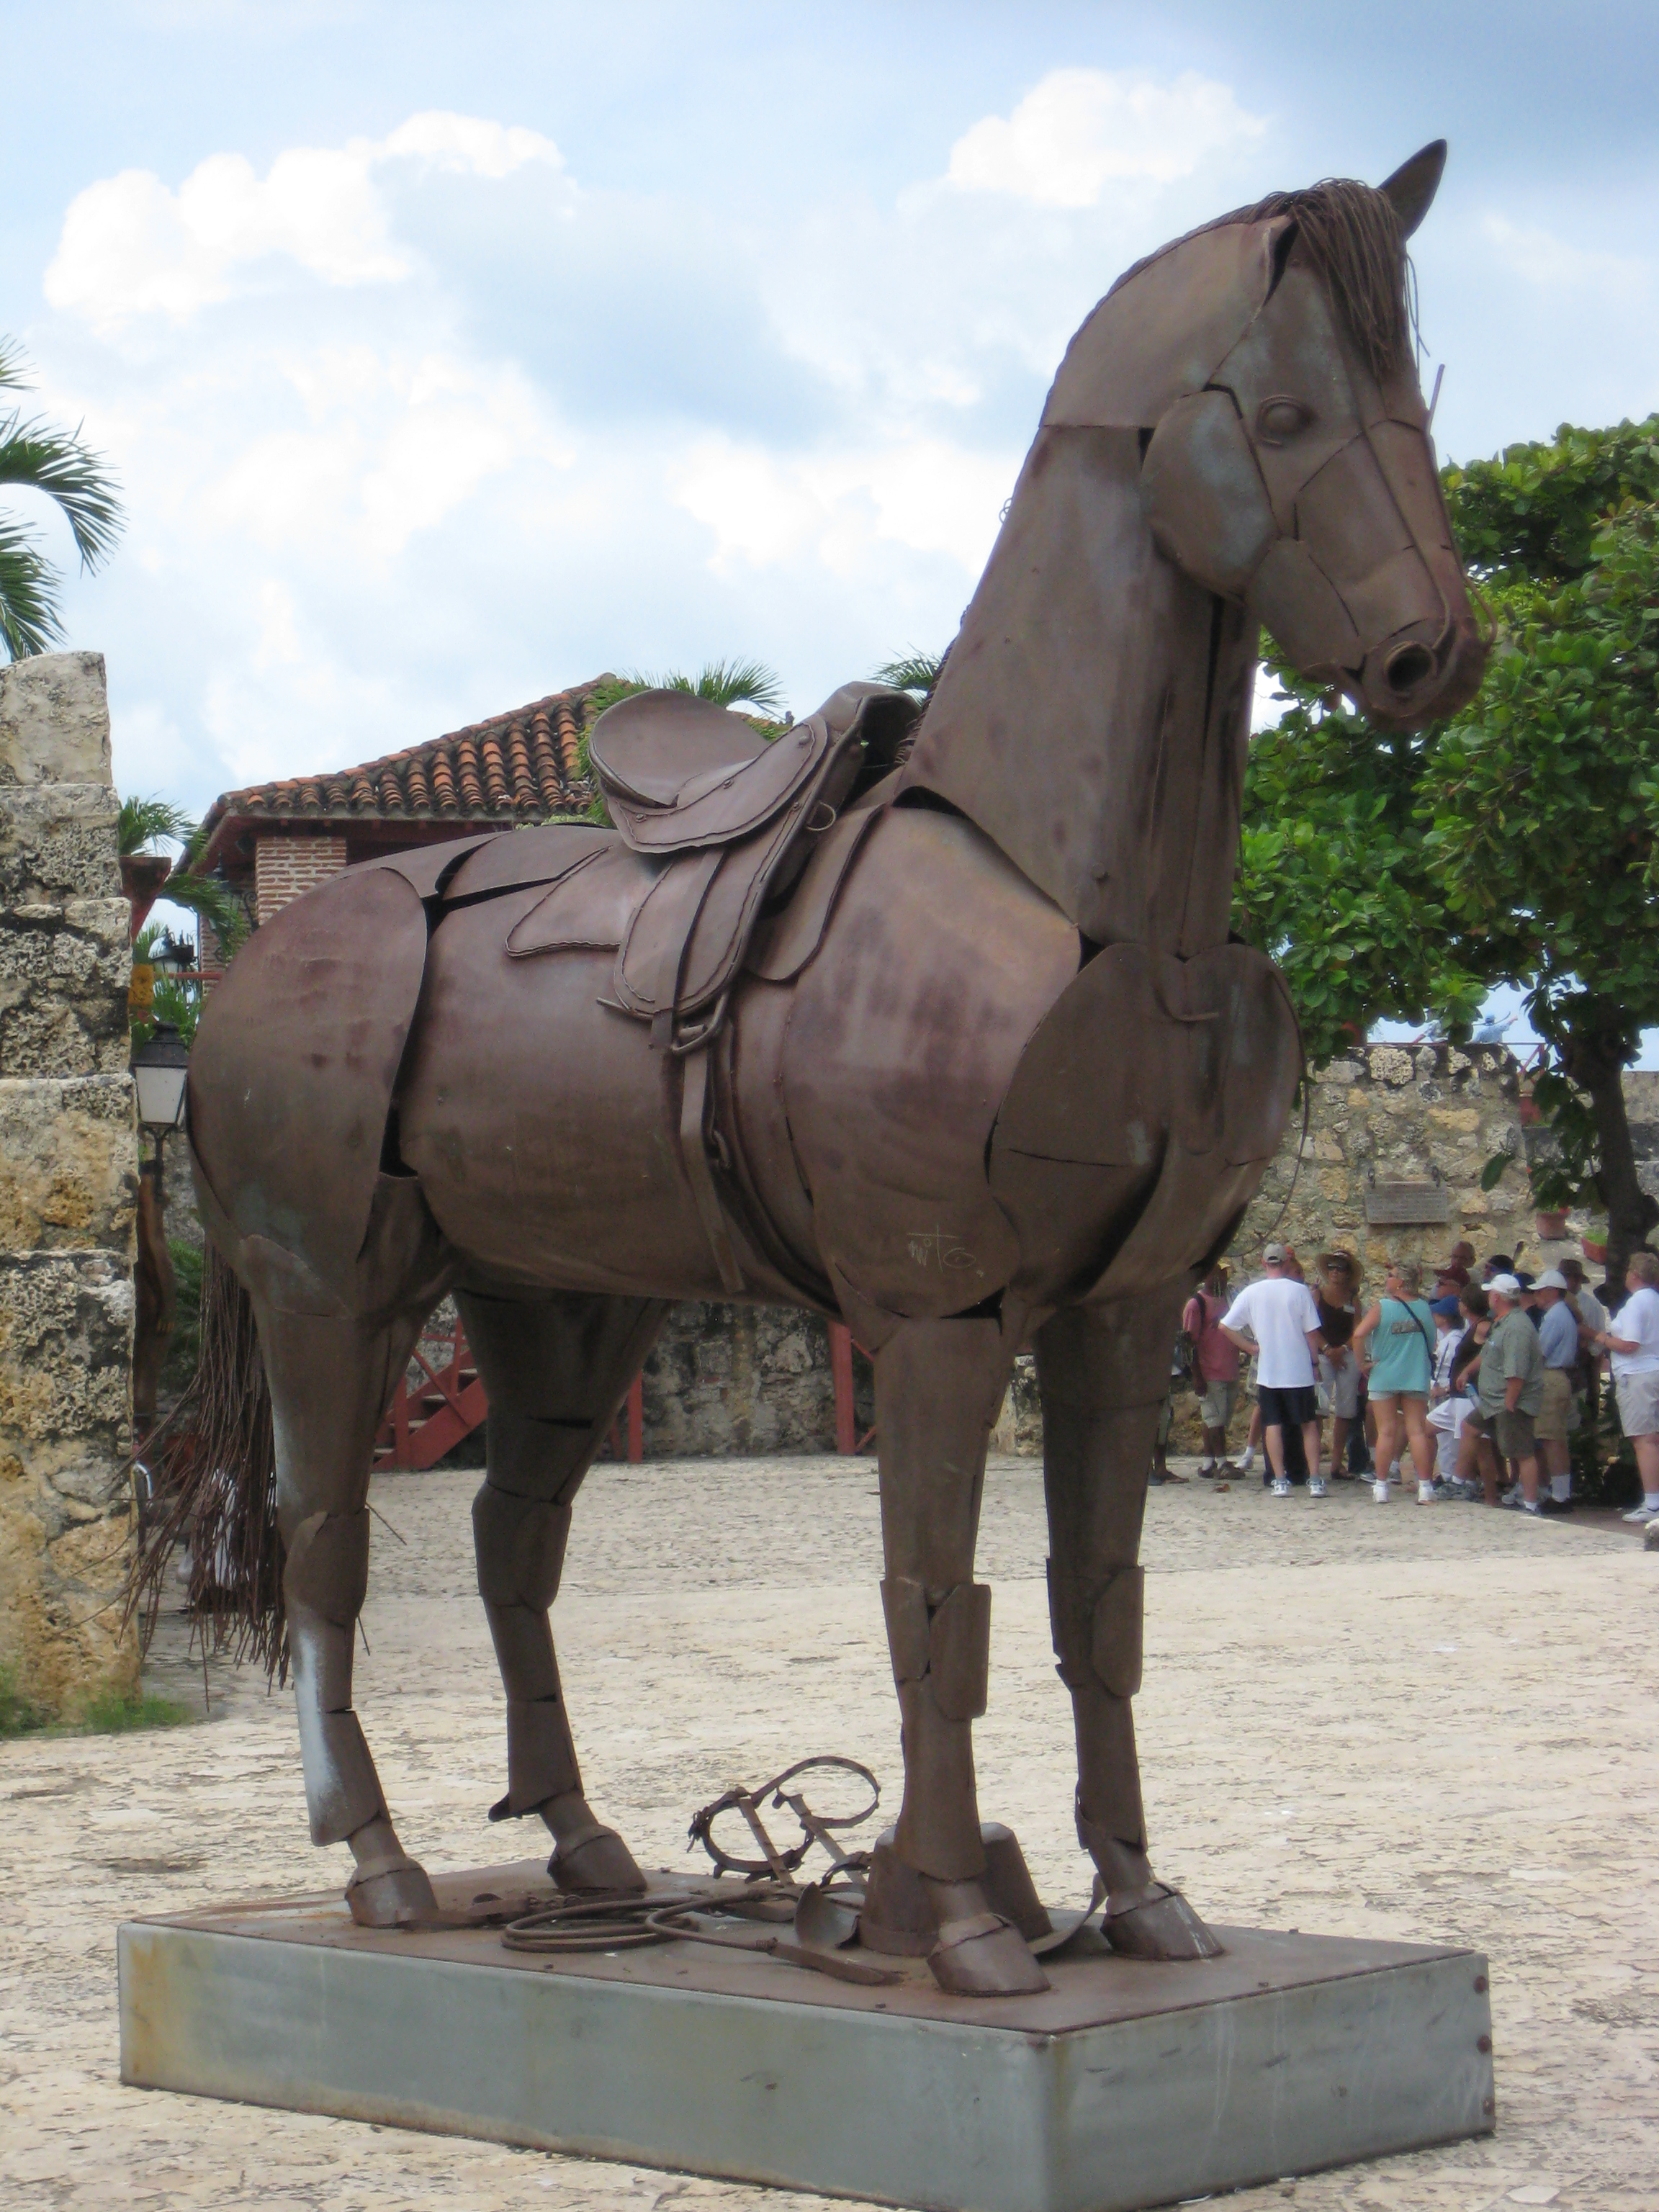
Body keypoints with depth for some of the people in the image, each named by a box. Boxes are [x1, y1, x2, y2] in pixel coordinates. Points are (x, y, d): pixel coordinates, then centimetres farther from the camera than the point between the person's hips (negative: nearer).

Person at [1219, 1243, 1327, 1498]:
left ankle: (1280, 1481, 1)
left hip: (1267, 1372, 1)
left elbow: (1226, 1326, -2)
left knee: (1273, 1425, 7)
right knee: (1309, 1424, 8)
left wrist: (1251, 1347, 5)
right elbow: (1312, 1333, -5)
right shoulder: (1300, 1291, -6)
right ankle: (1315, 1480, 2)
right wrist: (1314, 1360, 7)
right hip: (1299, 1371, -1)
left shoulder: (1251, 1293, -2)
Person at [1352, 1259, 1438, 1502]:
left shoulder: (1382, 1307, -10)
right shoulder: (1424, 1307, 1)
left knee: (1386, 1432, 2)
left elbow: (1359, 1335, -21)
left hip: (1384, 1378, -2)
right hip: (1416, 1378, 2)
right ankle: (1425, 1487, -1)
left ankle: (1382, 1487, 4)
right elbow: (1432, 1343, 10)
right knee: (1417, 1431, 3)